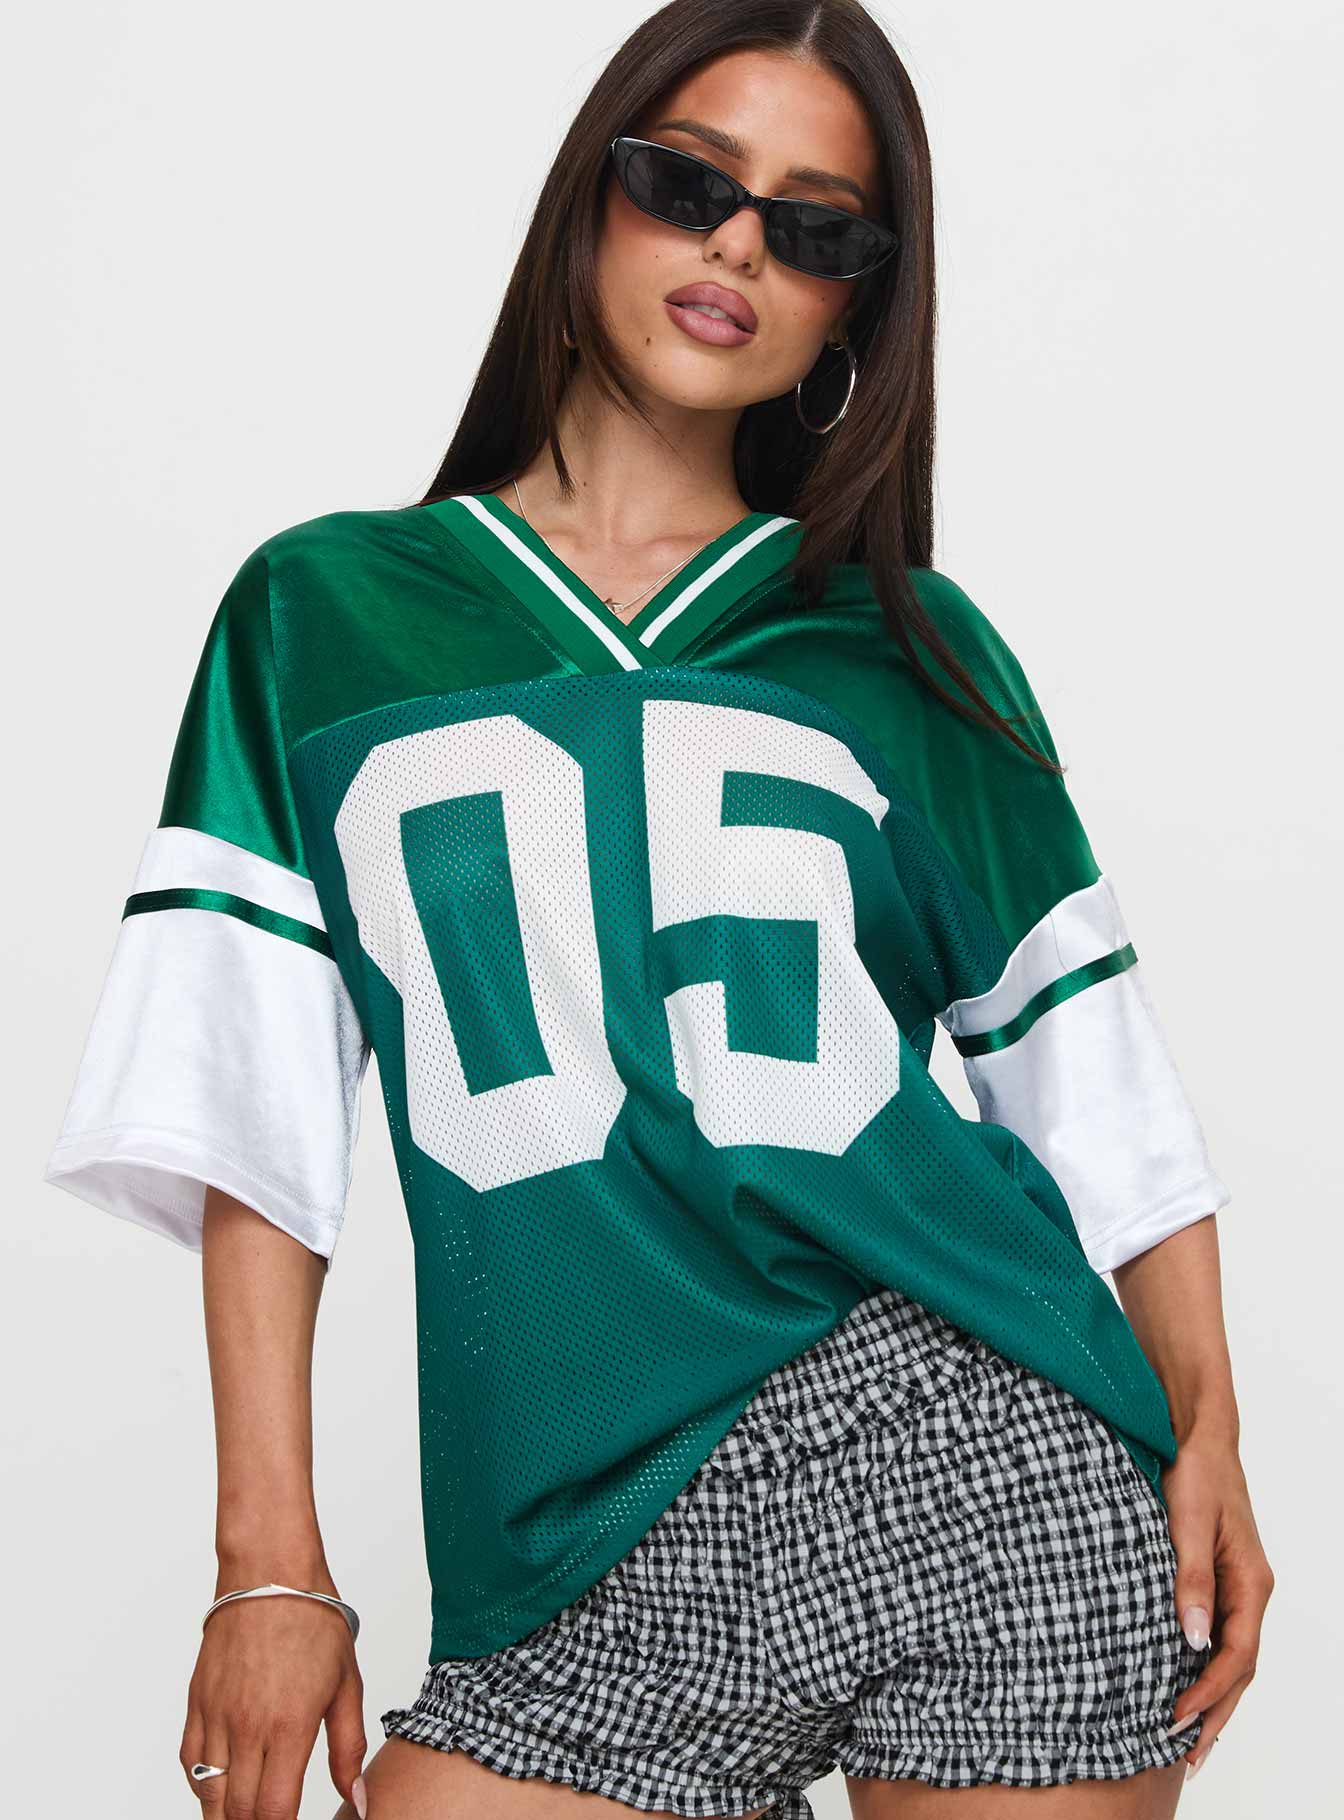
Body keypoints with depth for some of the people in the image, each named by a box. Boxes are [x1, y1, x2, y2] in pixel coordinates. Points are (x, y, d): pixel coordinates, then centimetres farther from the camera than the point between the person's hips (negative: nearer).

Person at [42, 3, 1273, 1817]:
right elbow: (252, 1105, 4)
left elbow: (1092, 1071, 10)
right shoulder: (324, 612, 10)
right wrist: (272, 1560, -2)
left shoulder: (916, 649, 12)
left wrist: (1207, 1430, -2)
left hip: (984, 1462, 0)